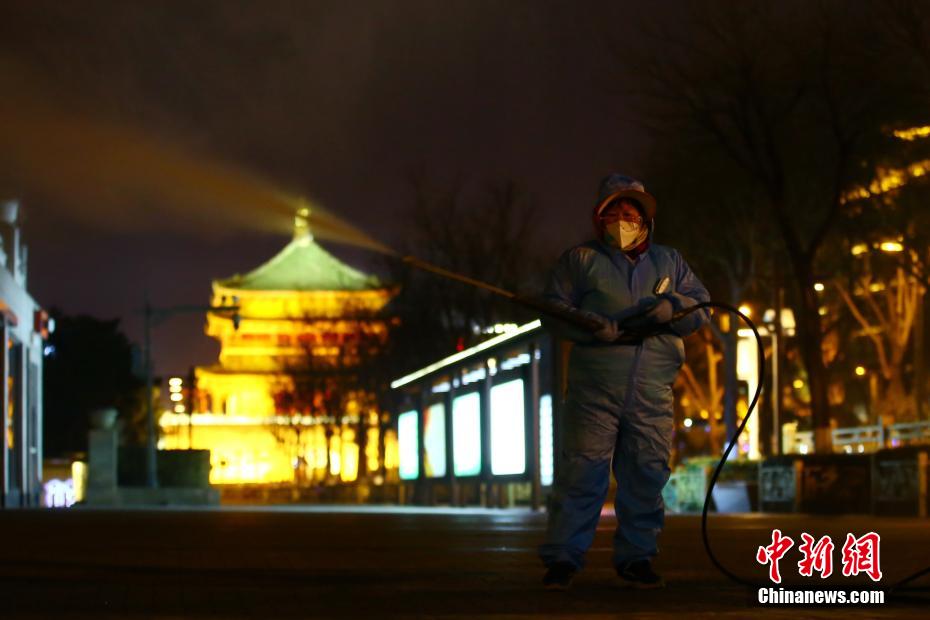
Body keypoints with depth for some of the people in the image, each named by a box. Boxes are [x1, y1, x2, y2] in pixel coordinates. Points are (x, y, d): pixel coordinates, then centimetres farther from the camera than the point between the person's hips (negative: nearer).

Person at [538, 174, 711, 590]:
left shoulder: (669, 262, 20)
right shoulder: (580, 259, 11)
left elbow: (702, 310, 15)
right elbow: (555, 308, 4)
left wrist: (671, 307, -7)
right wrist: (592, 325, -14)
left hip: (653, 395, 3)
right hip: (594, 388, -3)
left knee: (646, 474, 3)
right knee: (581, 471, -7)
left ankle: (635, 559, 14)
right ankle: (562, 559, -3)